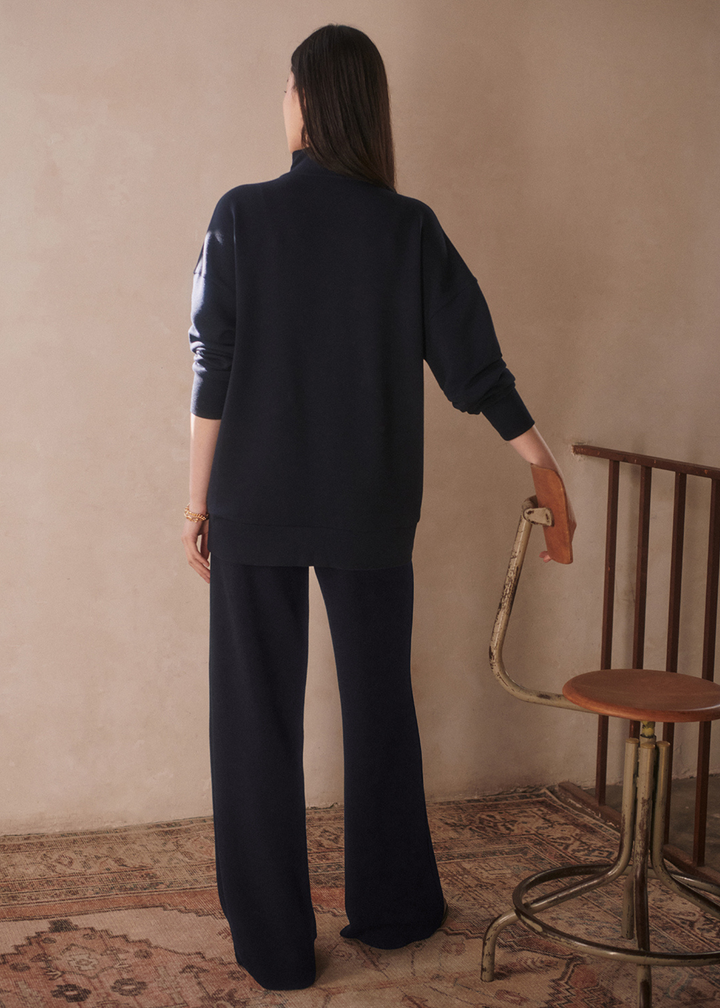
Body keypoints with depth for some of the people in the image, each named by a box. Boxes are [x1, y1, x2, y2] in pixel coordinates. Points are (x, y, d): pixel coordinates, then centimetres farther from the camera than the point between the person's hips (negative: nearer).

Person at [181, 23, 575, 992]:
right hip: (372, 513, 2)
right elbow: (475, 367, -1)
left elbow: (213, 376, -7)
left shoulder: (243, 216, -7)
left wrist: (198, 501, 2)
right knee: (379, 706, 16)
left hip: (258, 509, -1)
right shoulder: (410, 228, -2)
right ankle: (392, 908, 30)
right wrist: (549, 472, 9)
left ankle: (275, 945, 16)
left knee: (259, 719, 8)